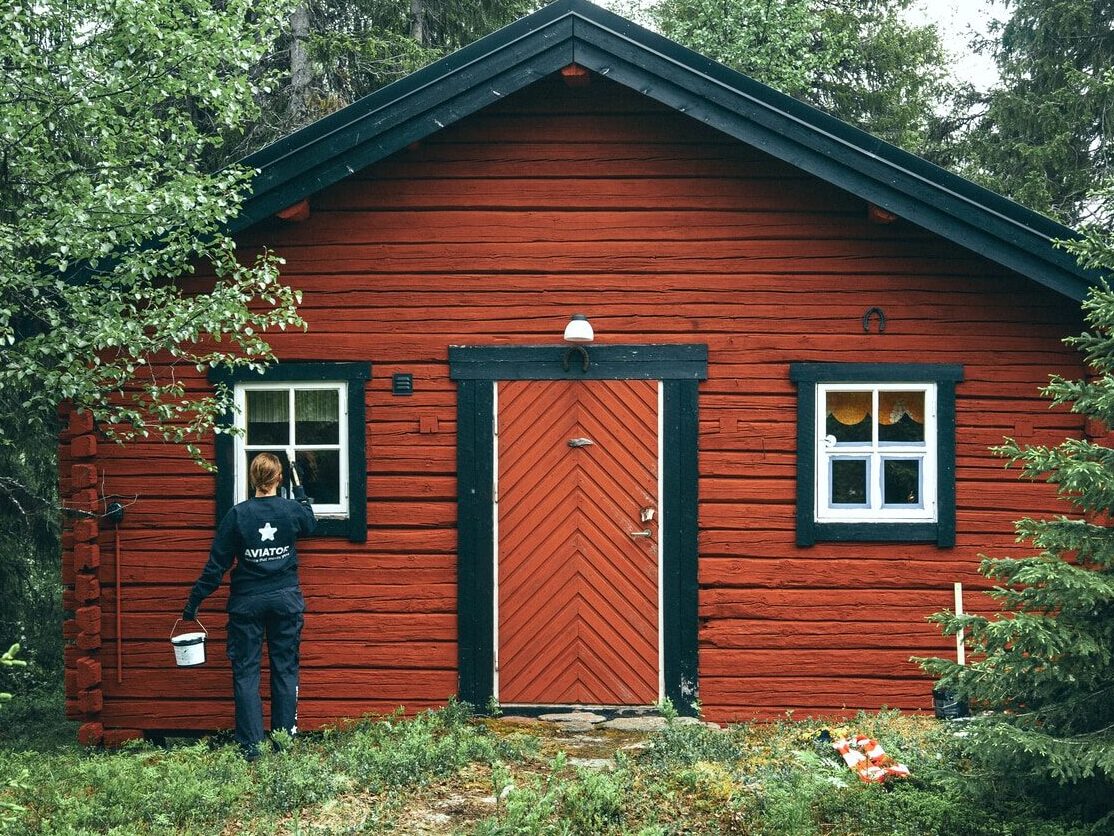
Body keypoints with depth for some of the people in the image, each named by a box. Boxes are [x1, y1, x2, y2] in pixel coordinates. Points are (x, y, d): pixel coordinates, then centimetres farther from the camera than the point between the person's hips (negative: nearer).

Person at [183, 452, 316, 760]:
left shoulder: (237, 514, -9)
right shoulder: (293, 510, -4)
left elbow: (216, 564, -7)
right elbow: (310, 525, 22)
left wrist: (193, 602, 0)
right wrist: (302, 497, 38)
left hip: (247, 602, -2)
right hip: (286, 599, 2)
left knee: (245, 671, 5)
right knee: (285, 670, 10)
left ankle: (250, 746, 2)